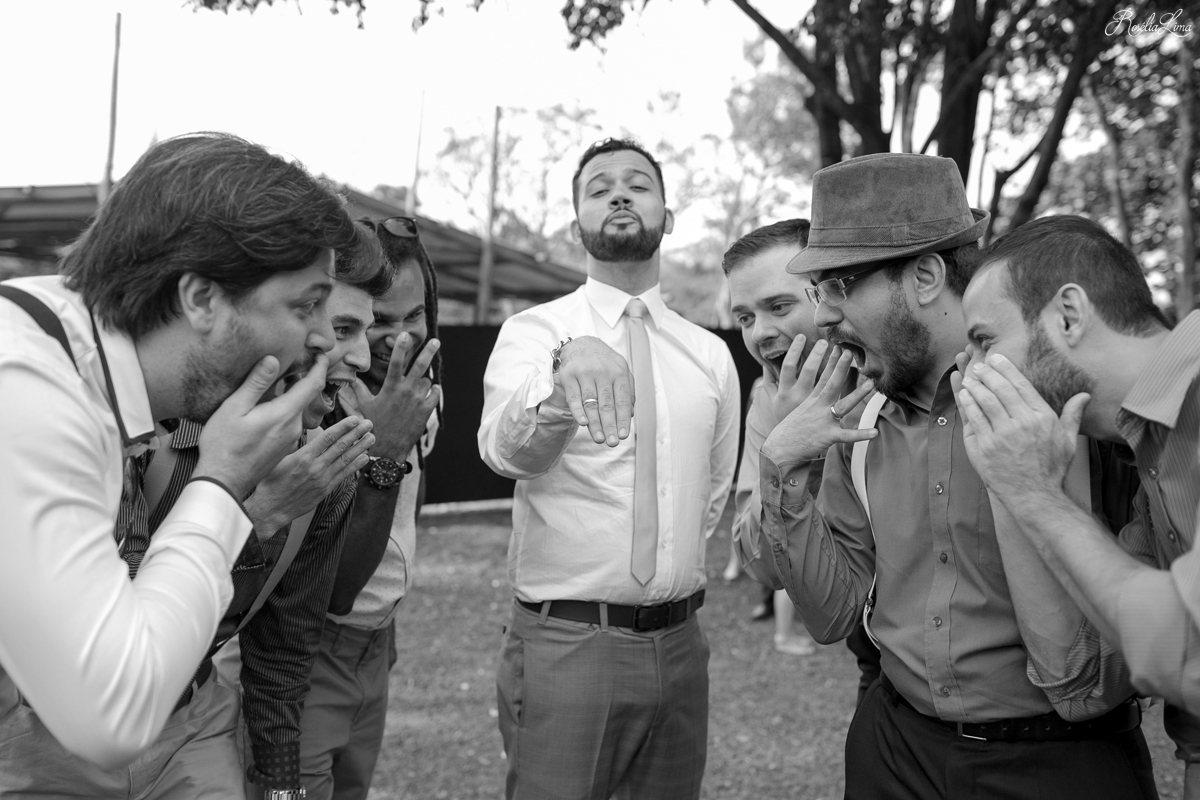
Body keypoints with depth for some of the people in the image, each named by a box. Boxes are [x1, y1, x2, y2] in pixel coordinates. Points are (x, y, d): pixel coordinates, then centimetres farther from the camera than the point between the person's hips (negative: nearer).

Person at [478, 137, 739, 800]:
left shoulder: (711, 354, 8)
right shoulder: (533, 331, -4)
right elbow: (505, 448, -25)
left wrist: (666, 578, 11)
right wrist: (567, 367, -44)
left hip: (679, 644, 4)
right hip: (564, 643, -4)